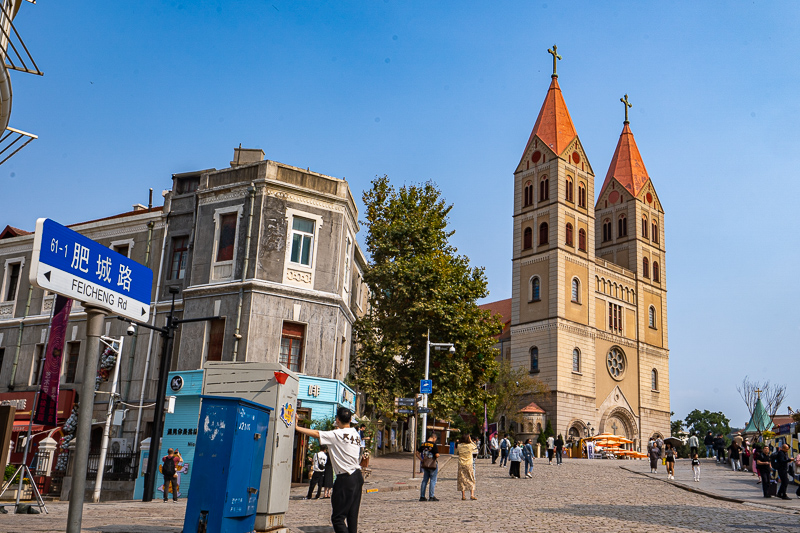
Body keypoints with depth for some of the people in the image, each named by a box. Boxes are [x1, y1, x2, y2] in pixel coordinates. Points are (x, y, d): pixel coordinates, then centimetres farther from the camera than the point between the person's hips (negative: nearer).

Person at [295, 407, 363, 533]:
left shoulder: (337, 435, -11)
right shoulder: (355, 433, 9)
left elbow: (316, 434, -10)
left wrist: (297, 427, 0)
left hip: (345, 479, -8)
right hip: (358, 476, 8)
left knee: (337, 517, -4)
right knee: (352, 515, 12)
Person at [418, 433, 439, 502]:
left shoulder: (423, 444, 6)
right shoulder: (433, 445, -15)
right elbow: (437, 455, -19)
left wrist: (421, 460, 5)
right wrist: (438, 456, 3)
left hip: (425, 465, 6)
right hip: (433, 465, -6)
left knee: (425, 480, 11)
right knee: (433, 480, 3)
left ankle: (422, 496, 12)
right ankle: (431, 497, 4)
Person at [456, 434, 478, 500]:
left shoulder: (459, 446, -5)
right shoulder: (470, 445, -9)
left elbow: (456, 453, 10)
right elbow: (476, 448, 13)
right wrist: (471, 441, 10)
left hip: (461, 464, 1)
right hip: (469, 464, -1)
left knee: (462, 480, 7)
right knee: (471, 480, 8)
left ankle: (463, 495, 6)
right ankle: (472, 495, -1)